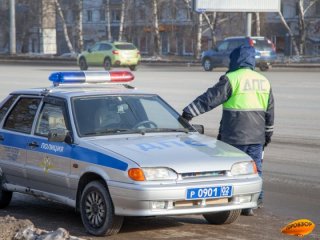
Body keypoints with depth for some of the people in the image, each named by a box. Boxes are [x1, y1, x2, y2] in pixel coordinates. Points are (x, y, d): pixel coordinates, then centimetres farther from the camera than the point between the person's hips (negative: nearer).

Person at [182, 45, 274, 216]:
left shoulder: (232, 79, -10)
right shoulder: (264, 81, 11)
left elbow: (210, 98, -15)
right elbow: (270, 111, 17)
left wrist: (189, 112, -13)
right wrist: (267, 134, 25)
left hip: (235, 137, -6)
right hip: (257, 136, 6)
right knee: (255, 167, 16)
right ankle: (257, 199, 24)